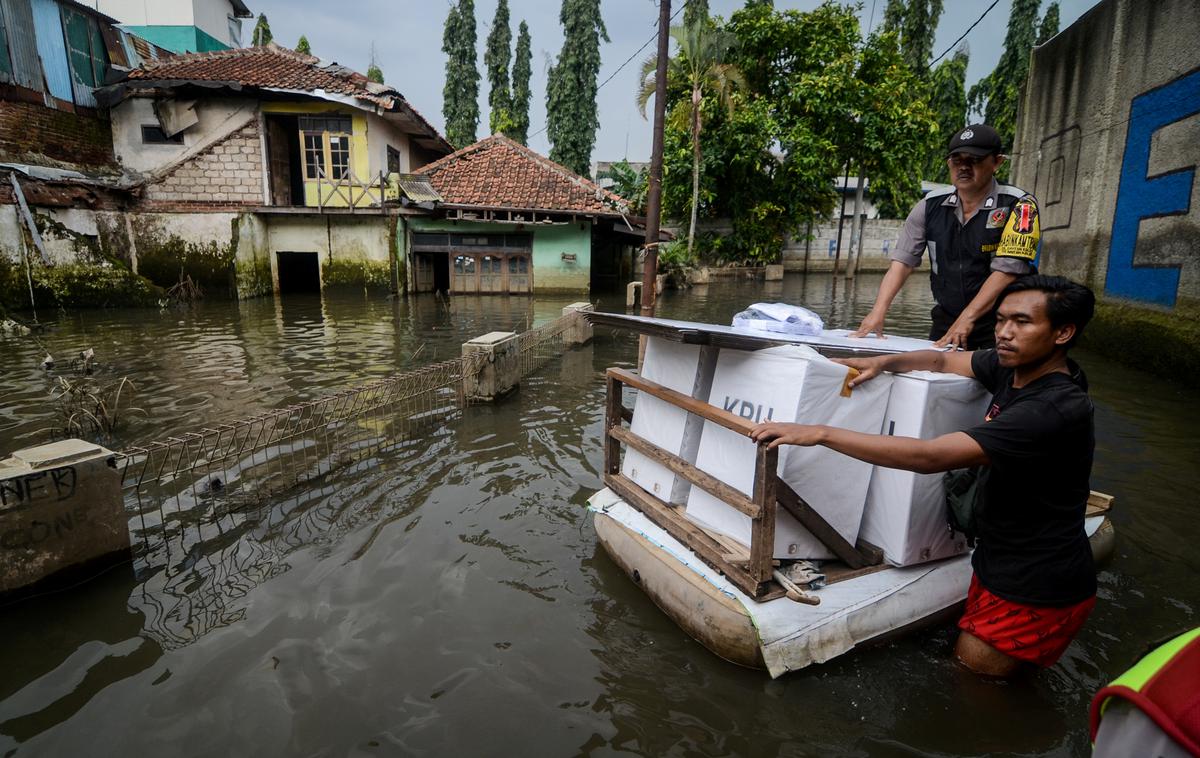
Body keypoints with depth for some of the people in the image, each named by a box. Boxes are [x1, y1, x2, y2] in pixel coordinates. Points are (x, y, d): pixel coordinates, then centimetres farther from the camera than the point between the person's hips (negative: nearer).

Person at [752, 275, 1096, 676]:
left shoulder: (1055, 408, -31)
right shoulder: (1014, 365, -5)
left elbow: (928, 456, -38)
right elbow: (941, 360, 12)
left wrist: (819, 433, -38)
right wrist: (881, 362, -9)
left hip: (1038, 588, -7)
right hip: (998, 560, 8)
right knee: (963, 649, 17)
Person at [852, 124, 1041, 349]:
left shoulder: (1019, 206, -9)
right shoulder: (930, 205, 2)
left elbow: (1006, 271, -18)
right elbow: (901, 261, -4)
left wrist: (967, 318, -26)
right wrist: (878, 312, -17)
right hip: (944, 322, 4)